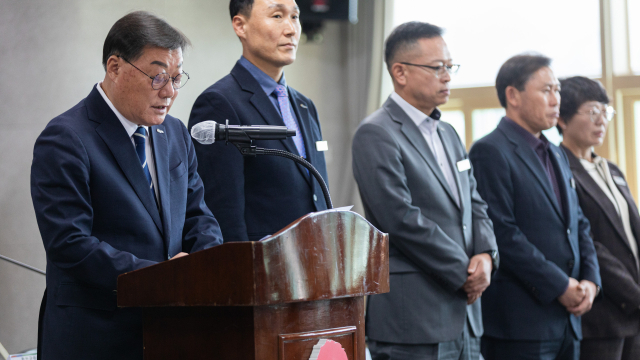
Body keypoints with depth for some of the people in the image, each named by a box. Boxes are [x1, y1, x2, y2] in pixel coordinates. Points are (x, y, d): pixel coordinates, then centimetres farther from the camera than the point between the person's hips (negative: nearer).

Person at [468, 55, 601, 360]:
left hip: (568, 318, 8)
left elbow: (579, 225, 20)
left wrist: (590, 279, 3)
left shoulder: (556, 155, 20)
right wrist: (559, 287, -15)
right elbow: (503, 234, -17)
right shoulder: (490, 152, -9)